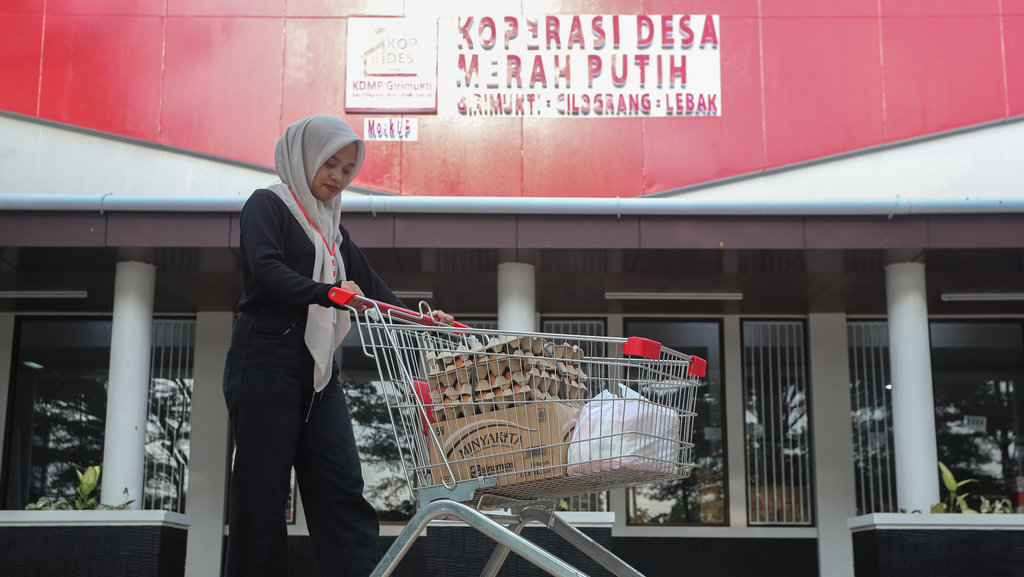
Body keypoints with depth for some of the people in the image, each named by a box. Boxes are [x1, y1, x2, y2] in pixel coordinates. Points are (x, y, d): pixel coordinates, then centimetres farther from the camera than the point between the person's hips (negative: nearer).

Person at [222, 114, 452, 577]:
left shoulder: (331, 226, 24)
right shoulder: (269, 204, 2)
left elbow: (370, 286, 22)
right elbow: (266, 269, -16)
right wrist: (328, 293, -30)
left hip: (318, 370, 7)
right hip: (266, 361, -7)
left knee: (341, 487, -4)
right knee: (263, 489, -5)